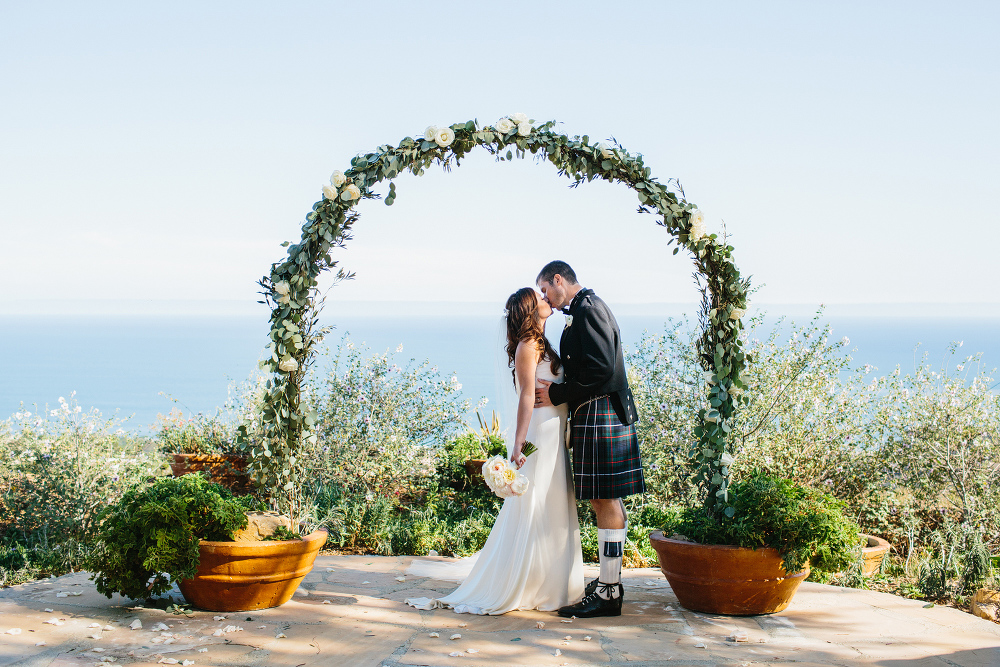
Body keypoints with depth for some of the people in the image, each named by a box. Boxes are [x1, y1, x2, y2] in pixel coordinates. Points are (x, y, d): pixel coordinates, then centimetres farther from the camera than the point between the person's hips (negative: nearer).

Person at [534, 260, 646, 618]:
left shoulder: (589, 309, -13)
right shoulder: (584, 310, 19)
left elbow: (602, 370, -21)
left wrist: (557, 395, -14)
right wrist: (558, 387, 9)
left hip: (600, 416, -11)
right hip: (593, 417, 11)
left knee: (606, 501, -7)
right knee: (604, 501, 13)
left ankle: (608, 592, -4)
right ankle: (609, 581, 21)